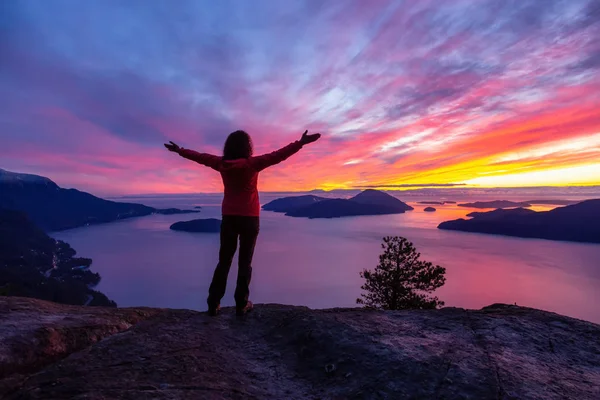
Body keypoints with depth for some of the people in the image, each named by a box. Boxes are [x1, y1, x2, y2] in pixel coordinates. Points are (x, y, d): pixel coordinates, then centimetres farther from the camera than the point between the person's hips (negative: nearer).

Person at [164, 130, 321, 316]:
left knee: (224, 261, 12)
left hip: (228, 218, 3)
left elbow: (200, 156, 13)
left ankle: (213, 303, 14)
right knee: (245, 262, 5)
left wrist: (179, 150, 29)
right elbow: (278, 155, -15)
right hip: (249, 218, -3)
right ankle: (241, 304, 9)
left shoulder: (221, 163, 0)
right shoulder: (252, 163, -11)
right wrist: (301, 142, -14)